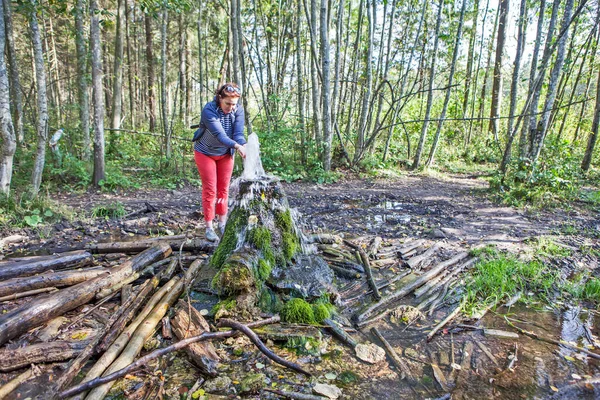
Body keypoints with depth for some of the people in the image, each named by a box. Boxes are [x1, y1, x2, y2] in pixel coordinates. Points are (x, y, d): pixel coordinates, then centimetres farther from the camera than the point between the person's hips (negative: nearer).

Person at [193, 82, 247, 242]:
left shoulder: (238, 110, -17)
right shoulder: (209, 110, -29)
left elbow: (238, 133, -24)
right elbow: (219, 134, -40)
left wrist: (244, 146, -46)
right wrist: (236, 146, -56)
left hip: (225, 154, 4)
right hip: (205, 153, -3)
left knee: (223, 189, 8)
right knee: (210, 190, -3)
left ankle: (222, 224, 21)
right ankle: (209, 228, 5)